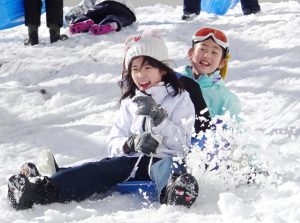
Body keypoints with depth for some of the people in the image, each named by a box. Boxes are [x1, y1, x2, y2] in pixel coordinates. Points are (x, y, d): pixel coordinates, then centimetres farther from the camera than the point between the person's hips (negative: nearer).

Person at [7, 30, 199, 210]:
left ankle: (174, 194, -77)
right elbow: (115, 145, 16)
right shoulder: (130, 103, 26)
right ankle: (45, 190, -54)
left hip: (165, 159, -3)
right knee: (99, 169, -28)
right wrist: (132, 143, -7)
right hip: (132, 160, 4)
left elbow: (182, 144, 0)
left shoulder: (180, 99, 13)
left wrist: (159, 116, -13)